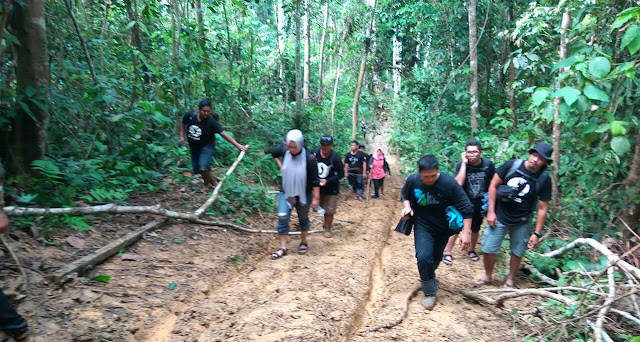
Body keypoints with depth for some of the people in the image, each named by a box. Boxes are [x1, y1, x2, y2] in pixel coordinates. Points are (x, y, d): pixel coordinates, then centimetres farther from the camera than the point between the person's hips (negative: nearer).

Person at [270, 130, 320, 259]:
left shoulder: (309, 159, -20)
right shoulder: (285, 154, -9)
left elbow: (315, 180, -14)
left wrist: (316, 198, -12)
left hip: (303, 195, -3)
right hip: (286, 193, 3)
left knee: (303, 218, 15)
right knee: (282, 217, -7)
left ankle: (303, 243, 37)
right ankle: (283, 248, 3)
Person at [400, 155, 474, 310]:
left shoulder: (449, 183, -27)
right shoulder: (412, 181, -18)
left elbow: (466, 208, -20)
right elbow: (405, 195, 6)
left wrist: (466, 232, -25)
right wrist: (406, 206, -15)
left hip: (443, 227, 0)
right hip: (423, 225, 0)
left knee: (436, 257, 18)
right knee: (423, 257, -17)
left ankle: (427, 277, 51)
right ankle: (429, 292, 5)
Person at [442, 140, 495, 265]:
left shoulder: (488, 164, -13)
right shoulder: (461, 165, -17)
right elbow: (459, 183, -33)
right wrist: (464, 163, -30)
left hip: (480, 204, 2)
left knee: (475, 229, 19)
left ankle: (472, 249, 42)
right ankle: (447, 252, 16)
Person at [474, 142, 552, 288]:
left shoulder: (544, 180, -13)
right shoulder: (512, 165, -15)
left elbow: (542, 208, -7)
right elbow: (493, 185, -7)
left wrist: (537, 233, -7)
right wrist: (491, 211, -9)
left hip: (521, 223, 1)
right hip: (499, 217, 0)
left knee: (517, 252, 11)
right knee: (488, 248, 2)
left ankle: (509, 281, 33)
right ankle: (487, 276, 28)